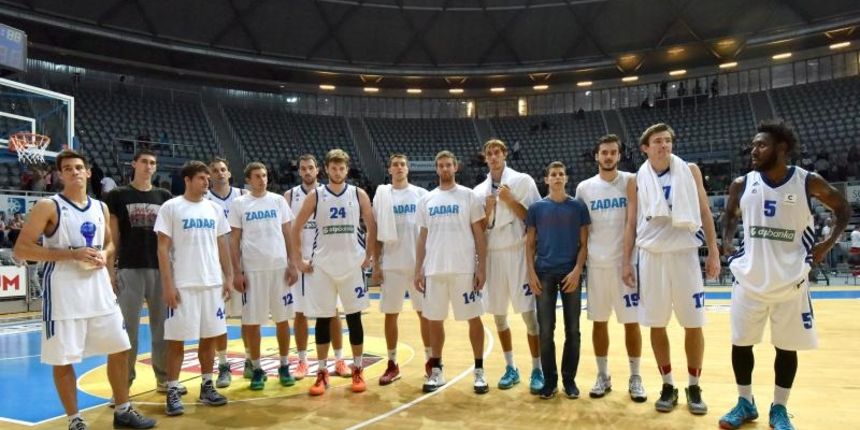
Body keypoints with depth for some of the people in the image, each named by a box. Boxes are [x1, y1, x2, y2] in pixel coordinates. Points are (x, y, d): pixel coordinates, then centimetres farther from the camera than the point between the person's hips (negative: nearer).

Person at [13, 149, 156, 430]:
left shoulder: (100, 208, 10)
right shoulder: (48, 206, -7)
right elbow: (21, 250, -11)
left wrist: (104, 254, -1)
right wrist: (72, 254, -19)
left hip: (99, 290, 6)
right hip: (64, 293, -5)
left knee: (119, 350, 9)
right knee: (63, 359, 3)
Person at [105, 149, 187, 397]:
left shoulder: (165, 197, 9)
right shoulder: (118, 196, 2)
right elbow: (112, 237, 1)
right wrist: (110, 269, -4)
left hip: (160, 269, 3)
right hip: (129, 269, -3)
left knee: (162, 326, 9)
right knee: (128, 328, 2)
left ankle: (164, 379, 20)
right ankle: (124, 382, 14)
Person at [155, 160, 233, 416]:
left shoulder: (214, 208, 10)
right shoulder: (171, 207, -4)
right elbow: (162, 248, -6)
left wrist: (228, 275, 6)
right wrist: (168, 284, -12)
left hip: (212, 283, 5)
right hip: (183, 285, -5)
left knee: (209, 337, 11)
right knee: (176, 340, 1)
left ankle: (207, 387, 22)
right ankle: (172, 392, 11)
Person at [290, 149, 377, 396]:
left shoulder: (359, 195, 1)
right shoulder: (315, 196, 0)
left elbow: (372, 227, 8)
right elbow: (296, 228, 6)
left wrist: (368, 257, 2)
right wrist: (298, 260, 1)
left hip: (352, 265, 0)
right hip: (321, 267, 0)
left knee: (354, 317, 5)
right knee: (322, 319, 4)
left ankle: (358, 370, 17)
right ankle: (322, 373, 15)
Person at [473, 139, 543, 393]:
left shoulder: (523, 181, 0)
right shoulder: (479, 191, 11)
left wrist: (511, 200, -13)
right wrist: (487, 211, -7)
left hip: (518, 254, -4)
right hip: (492, 256, 4)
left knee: (529, 314, -4)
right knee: (499, 316, 9)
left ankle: (537, 371, 7)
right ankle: (510, 368, 23)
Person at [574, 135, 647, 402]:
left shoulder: (631, 182, -1)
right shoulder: (584, 188, 5)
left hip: (626, 261, -2)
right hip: (596, 263, 2)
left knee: (631, 321, 3)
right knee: (599, 321, 8)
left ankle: (635, 378, 16)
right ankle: (603, 376, 20)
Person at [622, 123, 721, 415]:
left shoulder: (690, 171, 3)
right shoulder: (637, 181, 4)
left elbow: (704, 213, 5)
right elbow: (631, 224, 7)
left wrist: (713, 252, 0)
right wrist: (626, 261, 2)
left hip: (684, 253, 0)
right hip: (651, 256, 1)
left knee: (693, 324, 3)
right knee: (657, 324, 5)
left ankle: (694, 387, 19)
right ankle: (668, 386, 20)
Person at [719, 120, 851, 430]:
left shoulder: (808, 182, -7)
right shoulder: (742, 184, -2)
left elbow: (843, 209, 6)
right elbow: (730, 214, 16)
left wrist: (827, 244, -6)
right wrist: (727, 241, 0)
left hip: (790, 282, -1)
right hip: (749, 280, 2)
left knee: (786, 347, 8)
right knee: (740, 343, 6)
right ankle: (745, 404, 24)